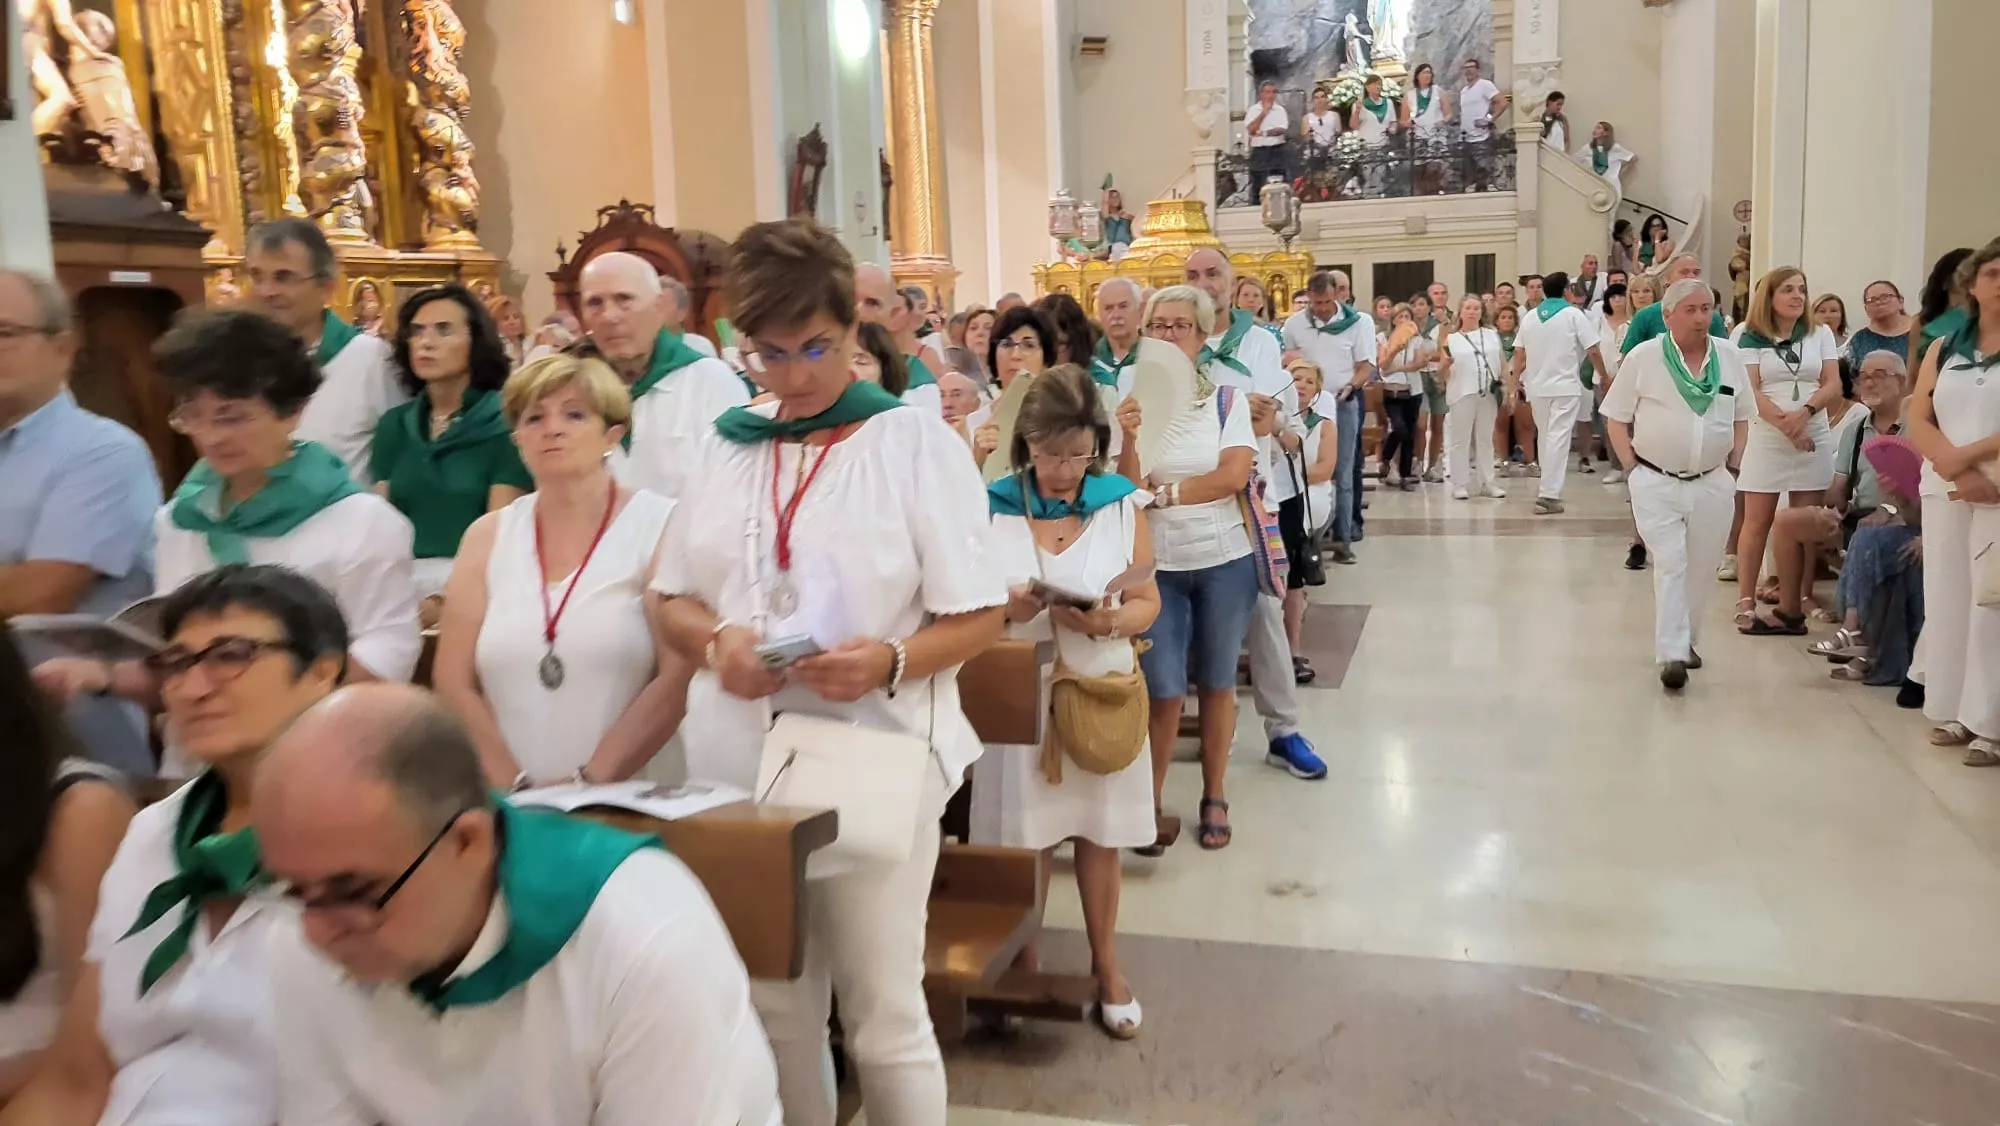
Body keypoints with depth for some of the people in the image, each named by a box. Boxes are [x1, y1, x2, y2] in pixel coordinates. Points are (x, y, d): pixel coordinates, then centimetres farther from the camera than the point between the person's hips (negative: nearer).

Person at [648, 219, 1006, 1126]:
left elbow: (981, 616, -5)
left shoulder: (915, 441, -4)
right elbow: (669, 600, 12)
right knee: (771, 1005, 17)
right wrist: (715, 642, -10)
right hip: (739, 761, 4)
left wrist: (892, 661, -24)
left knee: (883, 1015, 7)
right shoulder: (724, 444, 8)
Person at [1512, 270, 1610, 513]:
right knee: (1558, 439, -7)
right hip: (1566, 386, -5)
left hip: (1537, 386, 5)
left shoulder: (1530, 317, 8)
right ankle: (1549, 494, -14)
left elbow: (1519, 355, 6)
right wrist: (1604, 376, 6)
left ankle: (1549, 488, 24)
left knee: (1545, 437, 17)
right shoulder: (1573, 314, -5)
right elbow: (1592, 351, -7)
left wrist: (1516, 382, 14)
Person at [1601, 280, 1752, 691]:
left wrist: (1733, 467, 5)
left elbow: (1741, 418, 14)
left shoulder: (1730, 358, 4)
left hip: (1712, 484, 3)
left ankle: (1686, 640, 29)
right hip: (1656, 482, -3)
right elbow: (1617, 419, -1)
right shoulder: (1644, 357, -6)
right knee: (1670, 565, -10)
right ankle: (1672, 654, -11)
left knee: (1700, 569, 11)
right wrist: (1633, 470, -7)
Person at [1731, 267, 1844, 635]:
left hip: (1815, 439, 3)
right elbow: (1751, 391, -8)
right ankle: (1746, 605, 3)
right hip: (1767, 437, -3)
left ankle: (1791, 606, 4)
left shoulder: (1821, 334, 10)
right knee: (1757, 522, -1)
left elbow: (1833, 386, 3)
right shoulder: (1751, 337, 1)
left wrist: (1804, 412, -16)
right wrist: (1785, 424, -19)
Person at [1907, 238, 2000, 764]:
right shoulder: (1943, 349, 12)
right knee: (1944, 599, 4)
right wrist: (1955, 469, -11)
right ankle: (1953, 712, 12)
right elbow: (1918, 422, 4)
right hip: (1943, 491, 4)